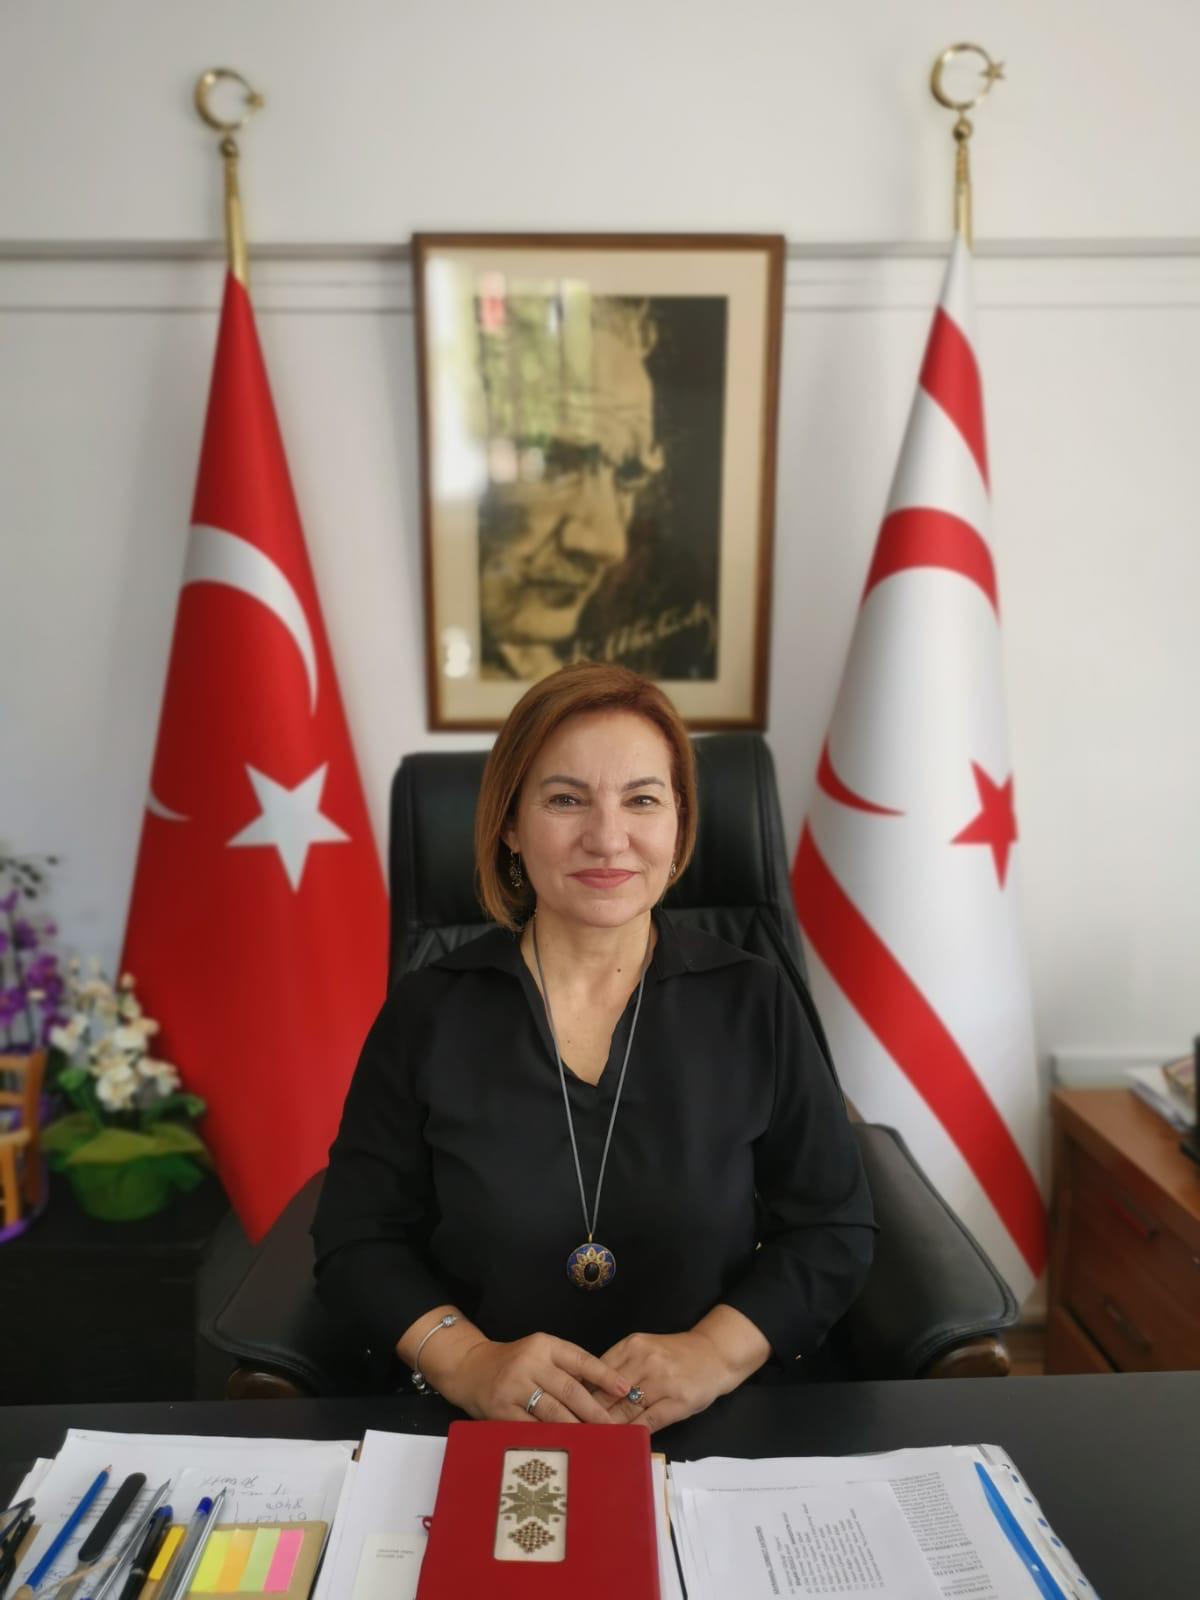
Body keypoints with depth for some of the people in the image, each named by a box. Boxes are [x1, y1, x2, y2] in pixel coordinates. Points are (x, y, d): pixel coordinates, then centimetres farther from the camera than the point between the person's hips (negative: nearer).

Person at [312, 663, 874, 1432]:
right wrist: (467, 1360, -14)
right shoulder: (426, 1013, 0)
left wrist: (715, 1352, -13)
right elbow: (360, 1239, 3)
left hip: (720, 1430, 0)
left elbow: (833, 1230, 3)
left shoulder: (756, 1004, 0)